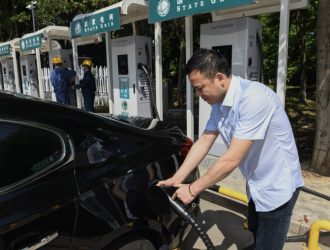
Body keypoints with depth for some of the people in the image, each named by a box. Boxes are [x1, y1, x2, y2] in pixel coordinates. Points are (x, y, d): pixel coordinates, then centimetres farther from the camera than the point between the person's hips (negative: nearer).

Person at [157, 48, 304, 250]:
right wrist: (176, 179, -8)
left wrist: (193, 189, -23)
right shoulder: (219, 102, -4)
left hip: (277, 187, -8)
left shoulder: (254, 98, -32)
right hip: (256, 186, 8)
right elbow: (204, 141, -2)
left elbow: (231, 160, -33)